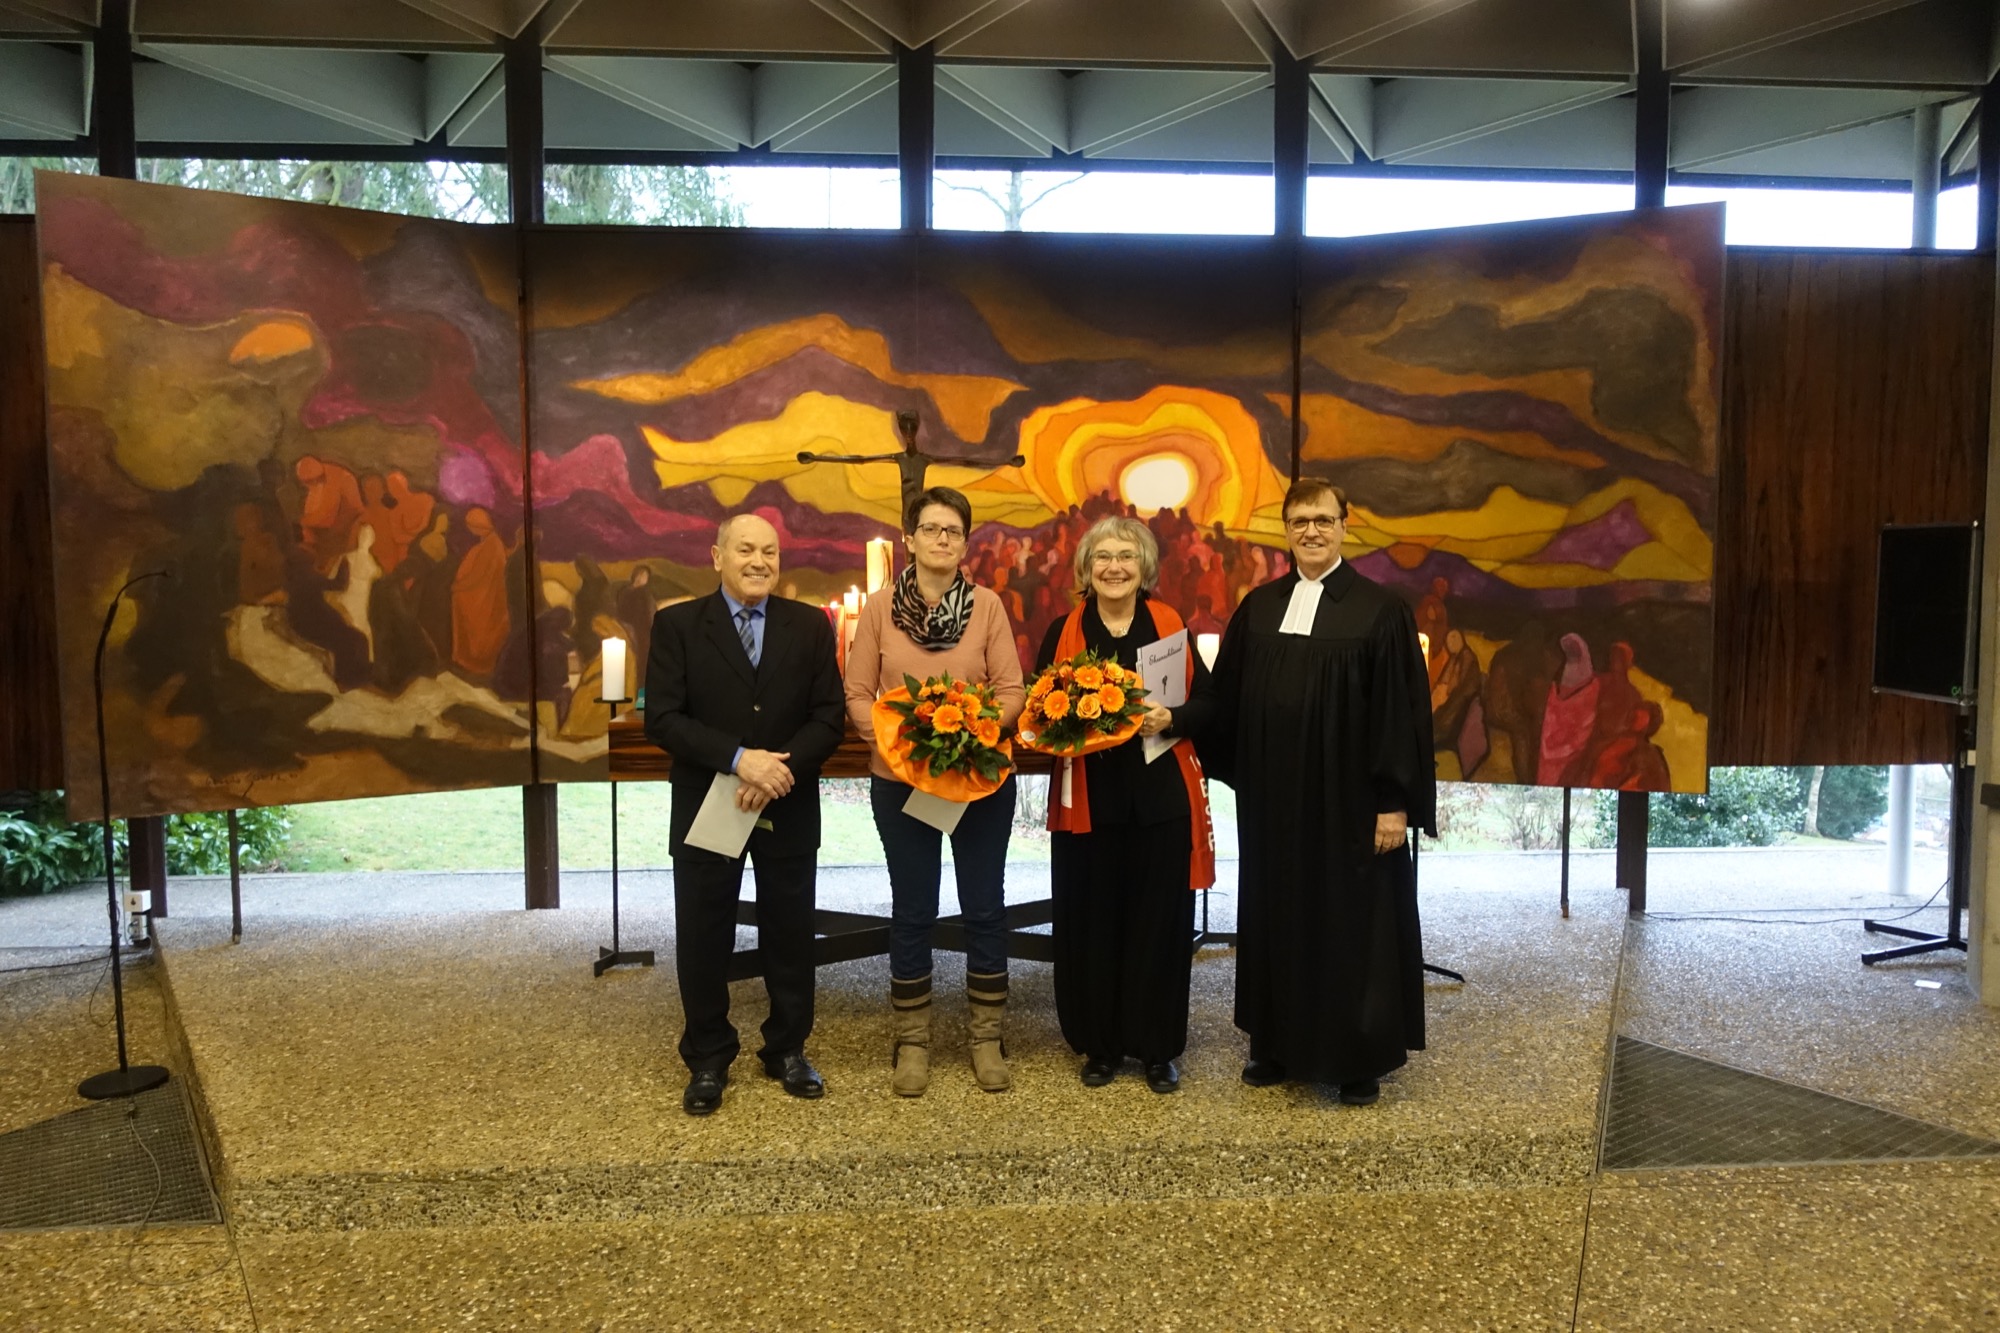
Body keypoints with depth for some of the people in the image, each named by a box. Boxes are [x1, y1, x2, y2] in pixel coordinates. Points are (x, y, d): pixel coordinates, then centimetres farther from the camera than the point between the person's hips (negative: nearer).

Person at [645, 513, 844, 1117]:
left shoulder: (809, 625, 2)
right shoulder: (677, 624, -3)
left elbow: (827, 717, -2)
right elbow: (662, 718, -11)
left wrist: (781, 768, -18)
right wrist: (738, 759, -22)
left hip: (789, 810, 1)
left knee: (789, 934, 11)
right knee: (703, 939, 8)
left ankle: (788, 1049, 29)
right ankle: (708, 1060, 25)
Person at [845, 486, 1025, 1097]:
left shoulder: (988, 605, -3)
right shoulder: (879, 607, -3)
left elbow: (1012, 690, -4)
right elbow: (857, 694, -3)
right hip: (900, 781, 0)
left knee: (985, 908, 9)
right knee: (912, 911, 10)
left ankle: (986, 1039, 24)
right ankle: (913, 1041, 24)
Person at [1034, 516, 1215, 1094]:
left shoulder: (1170, 626, 4)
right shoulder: (1064, 632, 5)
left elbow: (1205, 701, 4)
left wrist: (1171, 718, -15)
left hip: (1161, 797, 0)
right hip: (1088, 800, 0)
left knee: (1159, 919, 4)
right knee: (1091, 921, 5)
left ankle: (1158, 1046, 18)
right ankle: (1100, 1043, 20)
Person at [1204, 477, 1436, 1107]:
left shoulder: (1380, 609, -6)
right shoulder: (1258, 607, 6)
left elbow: (1403, 709, -9)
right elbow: (1228, 701, 11)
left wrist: (1396, 801, -12)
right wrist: (1237, 778, 8)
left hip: (1350, 802, -4)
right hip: (1273, 802, 4)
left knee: (1353, 925, 6)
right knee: (1276, 921, 12)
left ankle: (1359, 1060, 20)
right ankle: (1277, 1045, 27)